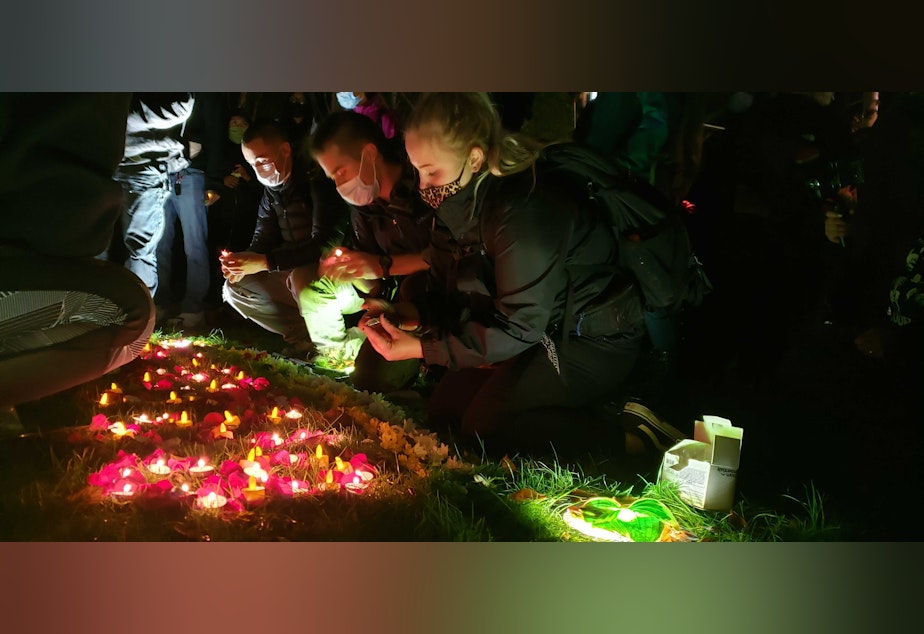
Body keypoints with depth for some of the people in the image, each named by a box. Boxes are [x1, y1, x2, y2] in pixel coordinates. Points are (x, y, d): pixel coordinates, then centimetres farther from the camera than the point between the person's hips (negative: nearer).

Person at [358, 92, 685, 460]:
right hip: (546, 335, 9)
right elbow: (453, 292, 6)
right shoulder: (459, 204, -2)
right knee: (446, 408, 2)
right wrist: (415, 313, -14)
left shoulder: (520, 212, -29)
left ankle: (632, 442, -12)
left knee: (482, 423, -18)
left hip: (595, 341, -9)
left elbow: (519, 328, -26)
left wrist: (423, 348, -25)